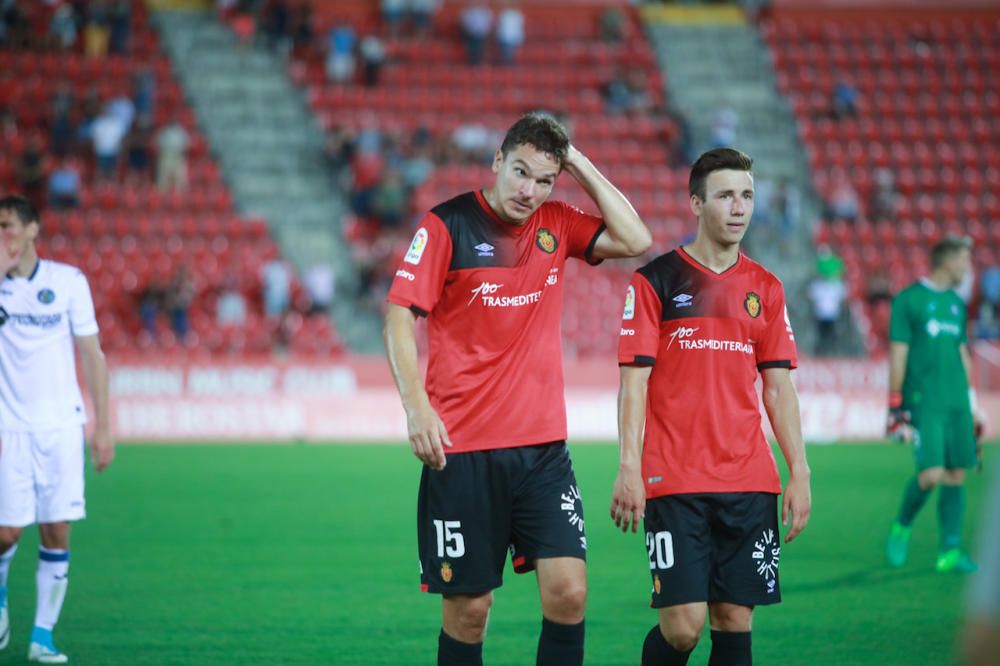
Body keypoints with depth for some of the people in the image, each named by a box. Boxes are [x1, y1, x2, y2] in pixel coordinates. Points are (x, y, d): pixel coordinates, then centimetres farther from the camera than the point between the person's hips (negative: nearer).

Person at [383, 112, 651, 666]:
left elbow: (634, 240, 2)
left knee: (568, 592, -8)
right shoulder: (448, 224, -5)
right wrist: (417, 407, -20)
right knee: (469, 606, 0)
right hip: (462, 448, -4)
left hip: (543, 446, 4)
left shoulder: (556, 224, 8)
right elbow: (399, 316, -8)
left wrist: (581, 166, -1)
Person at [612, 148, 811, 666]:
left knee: (735, 619, 1)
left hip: (750, 483, 4)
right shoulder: (655, 281, 0)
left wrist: (799, 473, 6)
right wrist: (629, 468, -12)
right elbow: (634, 381, -4)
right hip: (674, 482, -4)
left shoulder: (765, 288, 12)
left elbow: (778, 388, 13)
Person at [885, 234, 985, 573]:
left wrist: (972, 404, 20)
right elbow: (897, 353, -4)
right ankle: (902, 526, 12)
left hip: (957, 403, 6)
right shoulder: (908, 300, -2)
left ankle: (950, 551, 4)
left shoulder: (956, 303, 17)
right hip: (924, 403, -6)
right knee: (931, 474, -14)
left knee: (957, 475, 1)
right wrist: (895, 404, -8)